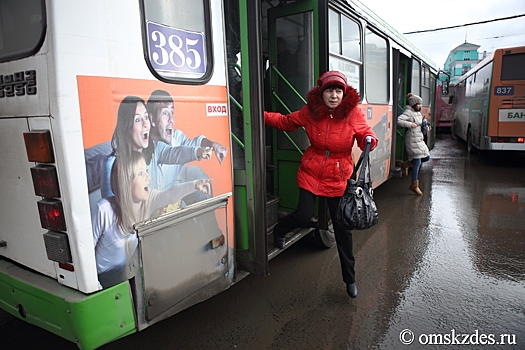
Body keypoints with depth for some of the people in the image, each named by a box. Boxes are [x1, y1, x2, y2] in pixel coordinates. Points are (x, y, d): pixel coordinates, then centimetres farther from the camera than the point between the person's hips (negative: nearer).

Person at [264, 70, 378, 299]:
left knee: (342, 229, 7)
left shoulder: (354, 113, -10)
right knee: (303, 216, -11)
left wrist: (369, 141, -20)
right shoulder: (310, 112, -6)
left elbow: (365, 135, 3)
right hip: (311, 173, 0)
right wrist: (262, 115, -1)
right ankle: (278, 231, 28)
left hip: (339, 178, 0)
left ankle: (350, 278, 27)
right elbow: (285, 122, 7)